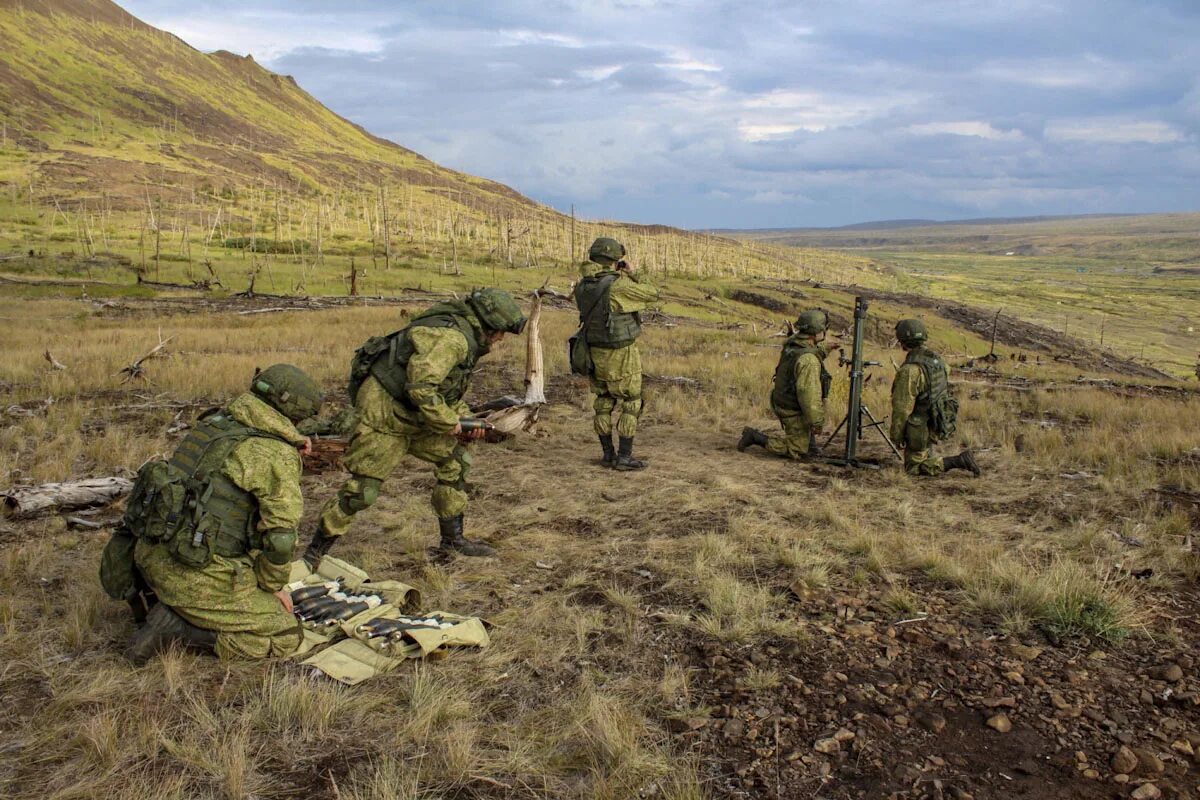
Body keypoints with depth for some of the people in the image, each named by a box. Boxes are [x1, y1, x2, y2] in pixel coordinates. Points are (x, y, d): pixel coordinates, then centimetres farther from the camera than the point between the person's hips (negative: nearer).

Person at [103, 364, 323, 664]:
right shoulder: (277, 454, -13)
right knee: (286, 637, 2)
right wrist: (272, 586, 2)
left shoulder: (212, 422, 10)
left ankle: (152, 599, 15)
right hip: (197, 578, -8)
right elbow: (280, 537, -15)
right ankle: (175, 628, -6)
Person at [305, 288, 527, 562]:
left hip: (414, 415, 10)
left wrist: (465, 421, 8)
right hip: (383, 411, -10)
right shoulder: (451, 337, -23)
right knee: (362, 490, -7)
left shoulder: (465, 340, 11)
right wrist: (449, 422, -18)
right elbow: (420, 387, -31)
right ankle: (314, 553, 8)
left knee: (455, 460, 11)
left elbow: (453, 389, 23)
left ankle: (453, 539, 21)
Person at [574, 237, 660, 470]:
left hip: (595, 353, 7)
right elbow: (652, 295, -9)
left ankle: (607, 453, 21)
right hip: (621, 354, -7)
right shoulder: (618, 286, -21)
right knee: (631, 404, 4)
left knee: (603, 403, 16)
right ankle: (624, 457, 4)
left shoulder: (582, 286, 0)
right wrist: (631, 275, 1)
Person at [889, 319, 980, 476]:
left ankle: (958, 462, -8)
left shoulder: (909, 370, -26)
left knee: (914, 468, 4)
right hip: (939, 421, 9)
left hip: (920, 428, -9)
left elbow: (902, 407, -23)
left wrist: (896, 435, -13)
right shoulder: (936, 359, 1)